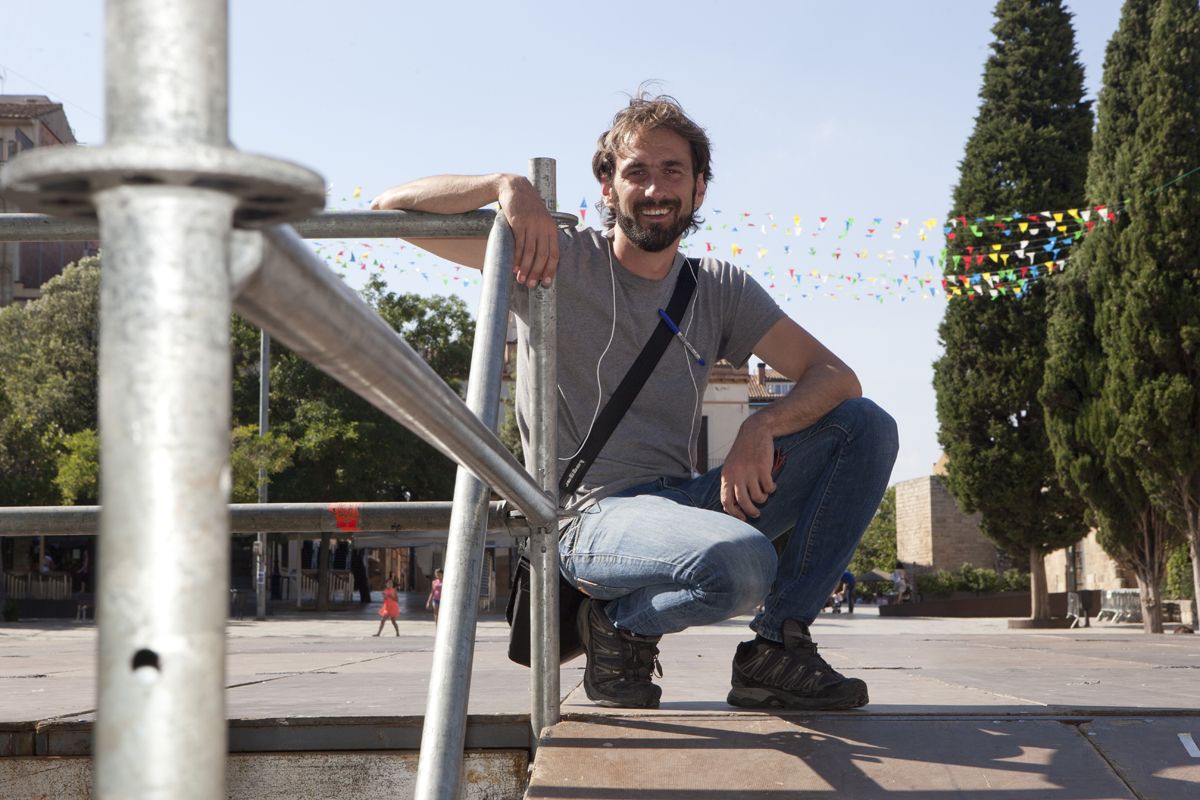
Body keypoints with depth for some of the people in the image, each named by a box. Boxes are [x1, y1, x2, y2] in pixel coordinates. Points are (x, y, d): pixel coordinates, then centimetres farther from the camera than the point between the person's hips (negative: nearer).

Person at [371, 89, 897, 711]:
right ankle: (622, 625, -2)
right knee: (739, 560, -36)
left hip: (681, 500, 6)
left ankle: (777, 648, -6)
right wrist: (506, 184, -20)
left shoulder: (718, 289, 13)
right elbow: (394, 206, -3)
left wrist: (762, 427, -17)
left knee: (865, 425, -8)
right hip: (592, 512, -5)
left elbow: (835, 376, 4)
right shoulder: (554, 261, 1)